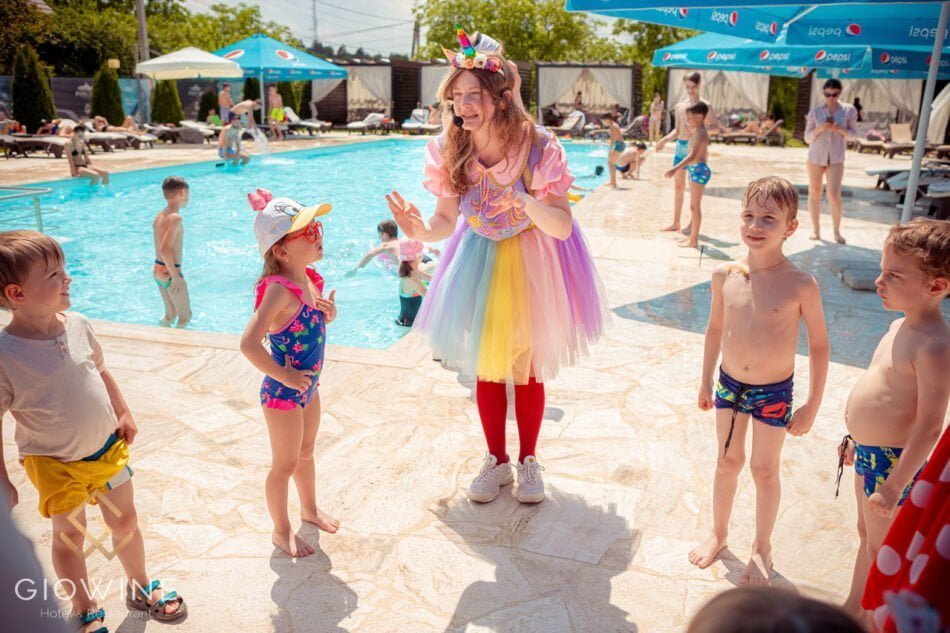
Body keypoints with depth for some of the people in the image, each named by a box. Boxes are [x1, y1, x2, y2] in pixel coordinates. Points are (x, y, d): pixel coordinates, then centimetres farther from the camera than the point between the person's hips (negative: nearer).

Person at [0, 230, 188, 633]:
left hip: (107, 448, 5)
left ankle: (140, 587, 41)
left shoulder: (77, 325, -8)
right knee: (69, 535, 14)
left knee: (125, 520, 17)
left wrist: (123, 414, 11)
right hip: (54, 463, -4)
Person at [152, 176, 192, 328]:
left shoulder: (159, 216, 8)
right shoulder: (175, 217, -18)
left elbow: (162, 247, 9)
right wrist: (176, 276, -22)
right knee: (185, 316, 5)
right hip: (169, 272, -9)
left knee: (170, 314, 22)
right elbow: (165, 249, -26)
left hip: (157, 269, 9)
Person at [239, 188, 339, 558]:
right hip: (283, 393, -8)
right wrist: (284, 376, -26)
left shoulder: (311, 278, -3)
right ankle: (281, 530, 32)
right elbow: (249, 343, -36)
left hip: (308, 386, 8)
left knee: (306, 453, 27)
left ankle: (310, 509, 49)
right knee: (285, 465, 11)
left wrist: (330, 311, -6)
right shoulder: (279, 289, -29)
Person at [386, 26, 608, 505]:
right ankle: (496, 461, 31)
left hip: (532, 262, -2)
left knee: (528, 366, 10)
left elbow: (562, 226, -23)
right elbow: (447, 221, -7)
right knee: (485, 366, 11)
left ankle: (528, 461, 31)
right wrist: (421, 231, -29)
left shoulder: (538, 147, -24)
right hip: (479, 261, 3)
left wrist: (526, 203, -42)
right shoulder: (448, 151, -15)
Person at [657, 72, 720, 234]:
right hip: (680, 146, 5)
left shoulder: (704, 105, -4)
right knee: (678, 186, 8)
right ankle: (676, 222, 15)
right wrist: (665, 139, -1)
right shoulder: (680, 106, 11)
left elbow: (716, 126, -9)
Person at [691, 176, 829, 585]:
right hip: (729, 384, 3)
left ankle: (762, 547, 35)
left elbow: (819, 345, -8)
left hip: (774, 392, -3)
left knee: (765, 470, 12)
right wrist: (706, 382, 13)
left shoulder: (800, 285, -18)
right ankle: (719, 534, 40)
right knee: (727, 462, 18)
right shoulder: (725, 275, -8)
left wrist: (812, 406, -6)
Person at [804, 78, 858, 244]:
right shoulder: (815, 111, 0)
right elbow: (807, 137, 2)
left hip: (836, 159, -1)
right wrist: (819, 128, -18)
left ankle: (837, 232, 2)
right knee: (814, 193, 6)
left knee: (834, 195, -10)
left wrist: (839, 129, -16)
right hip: (815, 157, 1)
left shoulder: (849, 110, 0)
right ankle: (816, 230, 15)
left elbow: (853, 134, 4)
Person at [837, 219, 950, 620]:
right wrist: (857, 439, 21)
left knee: (882, 548, 10)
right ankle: (853, 608, 42)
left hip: (894, 461, -9)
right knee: (867, 535, 24)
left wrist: (895, 485, -23)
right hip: (868, 454, 9)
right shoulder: (900, 326, 3)